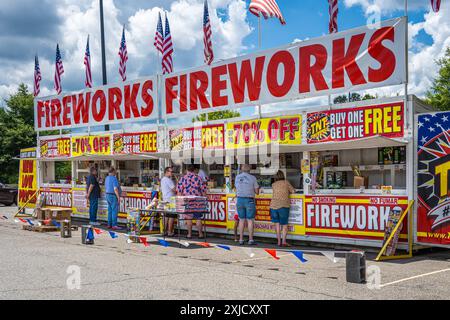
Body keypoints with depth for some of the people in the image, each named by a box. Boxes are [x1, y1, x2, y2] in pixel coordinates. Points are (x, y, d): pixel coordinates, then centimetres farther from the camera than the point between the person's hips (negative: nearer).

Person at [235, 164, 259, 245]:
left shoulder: (237, 177, 5)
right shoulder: (252, 178, -5)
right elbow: (257, 192, -1)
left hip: (240, 200, 3)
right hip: (249, 200, -3)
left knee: (241, 220, 9)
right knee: (250, 220, 1)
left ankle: (241, 239, 8)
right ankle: (251, 240, 0)